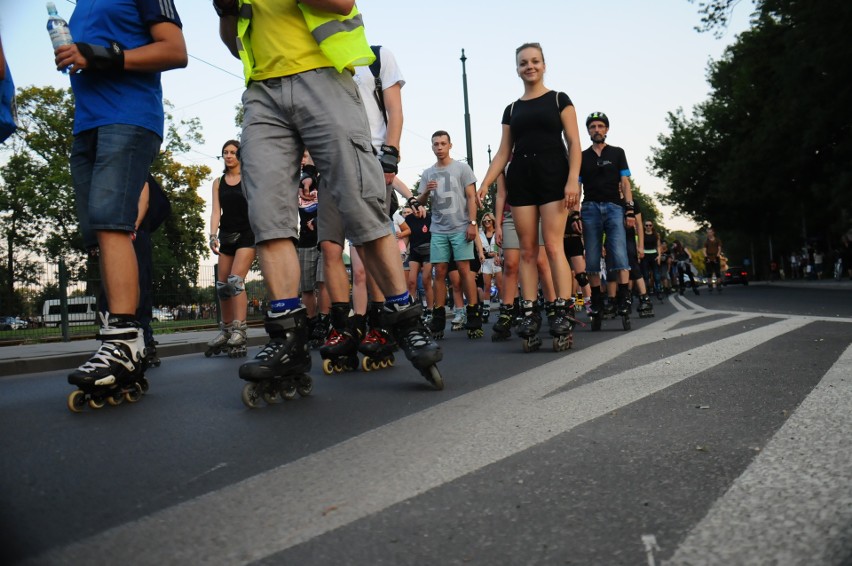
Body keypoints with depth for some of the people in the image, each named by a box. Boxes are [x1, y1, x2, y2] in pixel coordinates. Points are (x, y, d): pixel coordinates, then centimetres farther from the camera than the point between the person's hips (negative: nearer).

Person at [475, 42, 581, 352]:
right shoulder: (512, 109, 18)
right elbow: (503, 152, 14)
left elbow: (574, 143, 1)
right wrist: (484, 184, 1)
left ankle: (562, 314, -12)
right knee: (527, 250, -1)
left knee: (553, 246, -12)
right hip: (520, 178, 3)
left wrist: (573, 179, -13)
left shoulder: (559, 100, 9)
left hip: (553, 175, -3)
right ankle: (529, 315, -2)